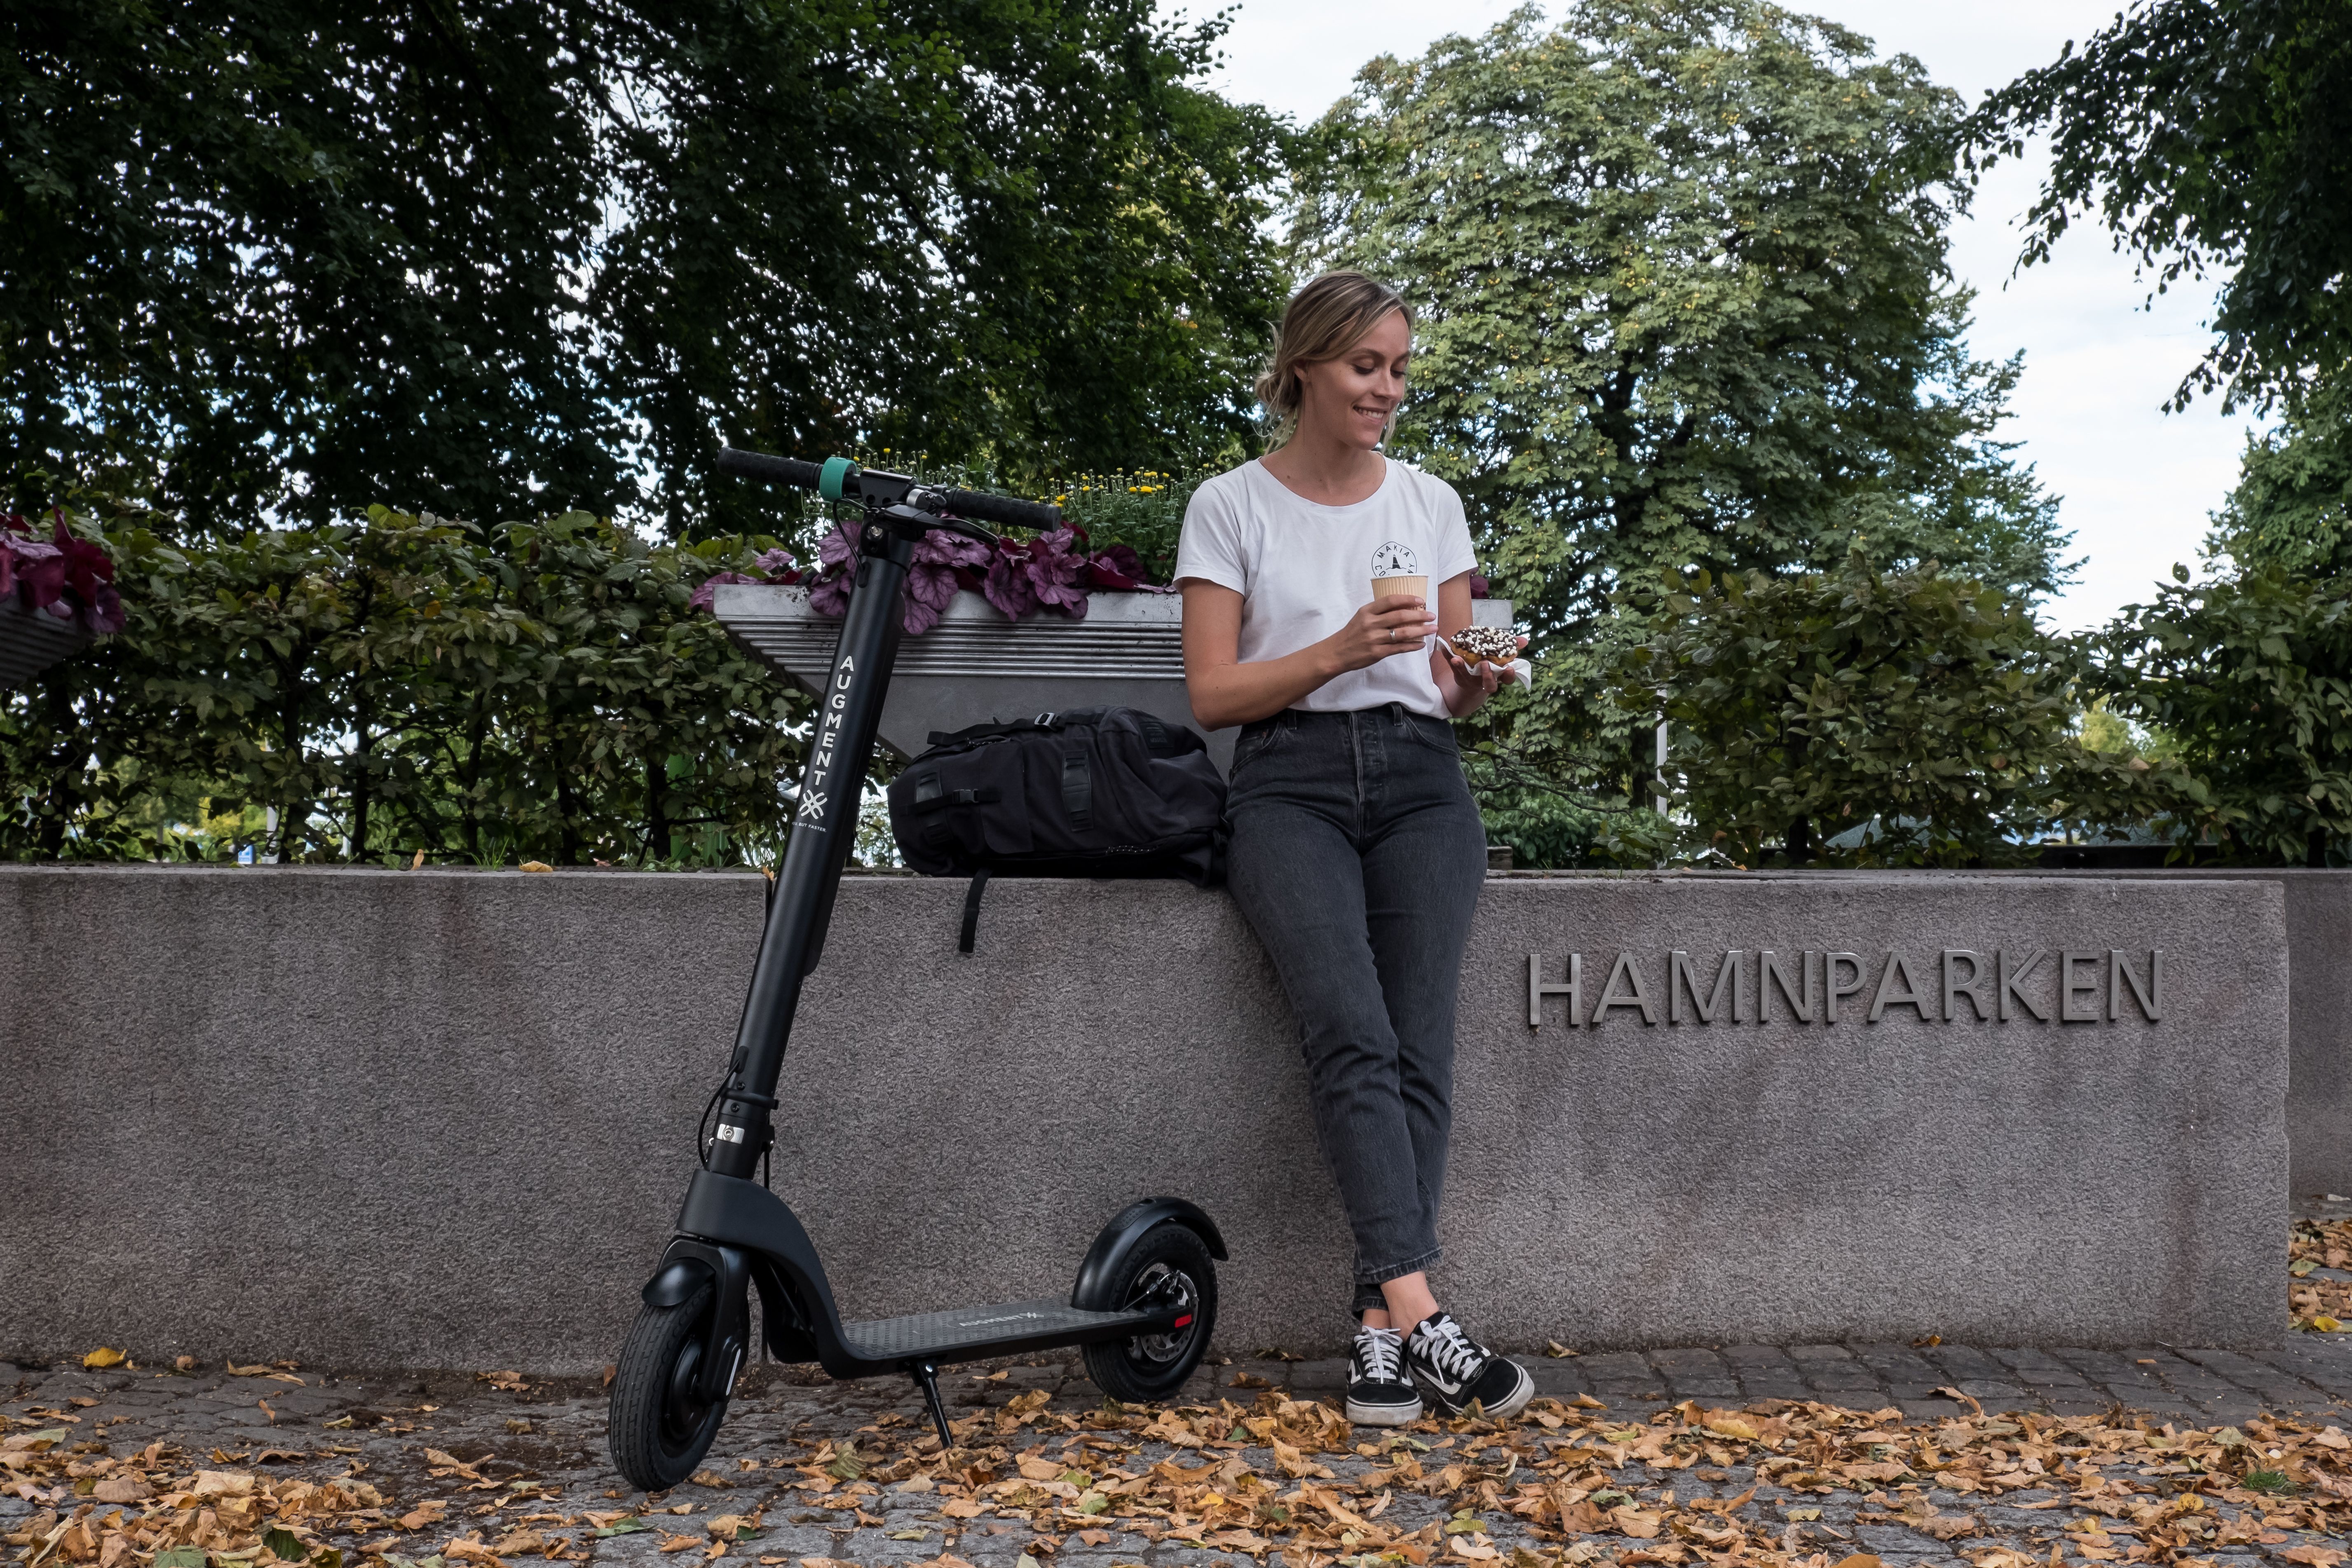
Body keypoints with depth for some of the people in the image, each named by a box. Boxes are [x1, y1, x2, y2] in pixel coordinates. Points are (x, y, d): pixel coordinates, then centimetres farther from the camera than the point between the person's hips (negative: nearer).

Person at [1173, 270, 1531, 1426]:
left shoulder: (1431, 502, 17)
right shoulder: (1231, 506, 7)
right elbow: (1210, 694, 1)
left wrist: (1475, 680, -5)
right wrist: (1340, 650, -12)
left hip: (1419, 780, 3)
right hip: (1291, 785, -3)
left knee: (1420, 1046, -17)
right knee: (1353, 1036, -25)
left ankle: (1380, 1325, -16)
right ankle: (1418, 1310, -30)